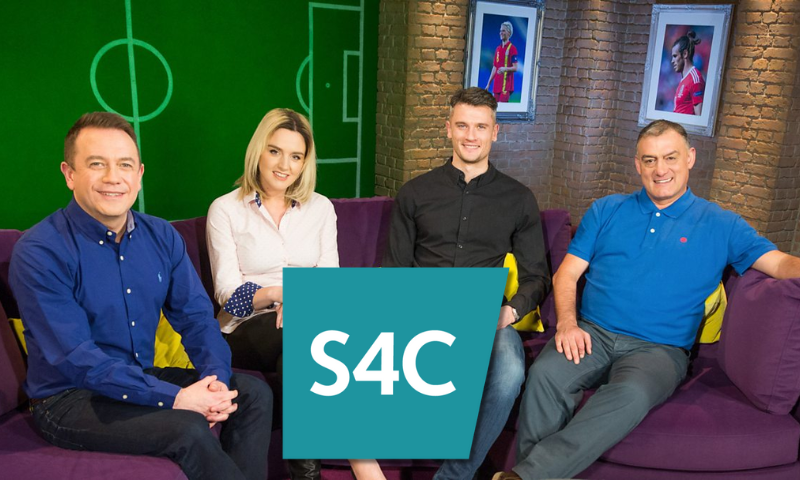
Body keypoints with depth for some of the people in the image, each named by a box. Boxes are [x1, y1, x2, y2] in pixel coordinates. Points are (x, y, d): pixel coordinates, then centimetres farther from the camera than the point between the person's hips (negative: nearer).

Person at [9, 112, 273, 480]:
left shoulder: (162, 236, 2)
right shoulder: (39, 252, -17)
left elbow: (195, 315, 2)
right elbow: (77, 358, -24)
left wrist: (215, 378, -18)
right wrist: (174, 397, -29)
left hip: (142, 379, 6)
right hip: (68, 400, -6)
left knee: (253, 392, -5)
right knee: (188, 428, -28)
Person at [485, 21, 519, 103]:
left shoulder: (512, 48, -4)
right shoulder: (498, 49, 17)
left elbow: (515, 68, -8)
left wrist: (505, 69, -27)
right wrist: (488, 84, 17)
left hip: (506, 84, -7)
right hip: (497, 85, 7)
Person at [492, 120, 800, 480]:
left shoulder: (720, 225, 13)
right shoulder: (606, 211, 16)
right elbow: (566, 275, 11)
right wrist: (567, 323, -8)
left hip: (658, 349, -1)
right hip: (592, 333, 2)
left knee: (630, 395, -36)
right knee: (545, 374, -32)